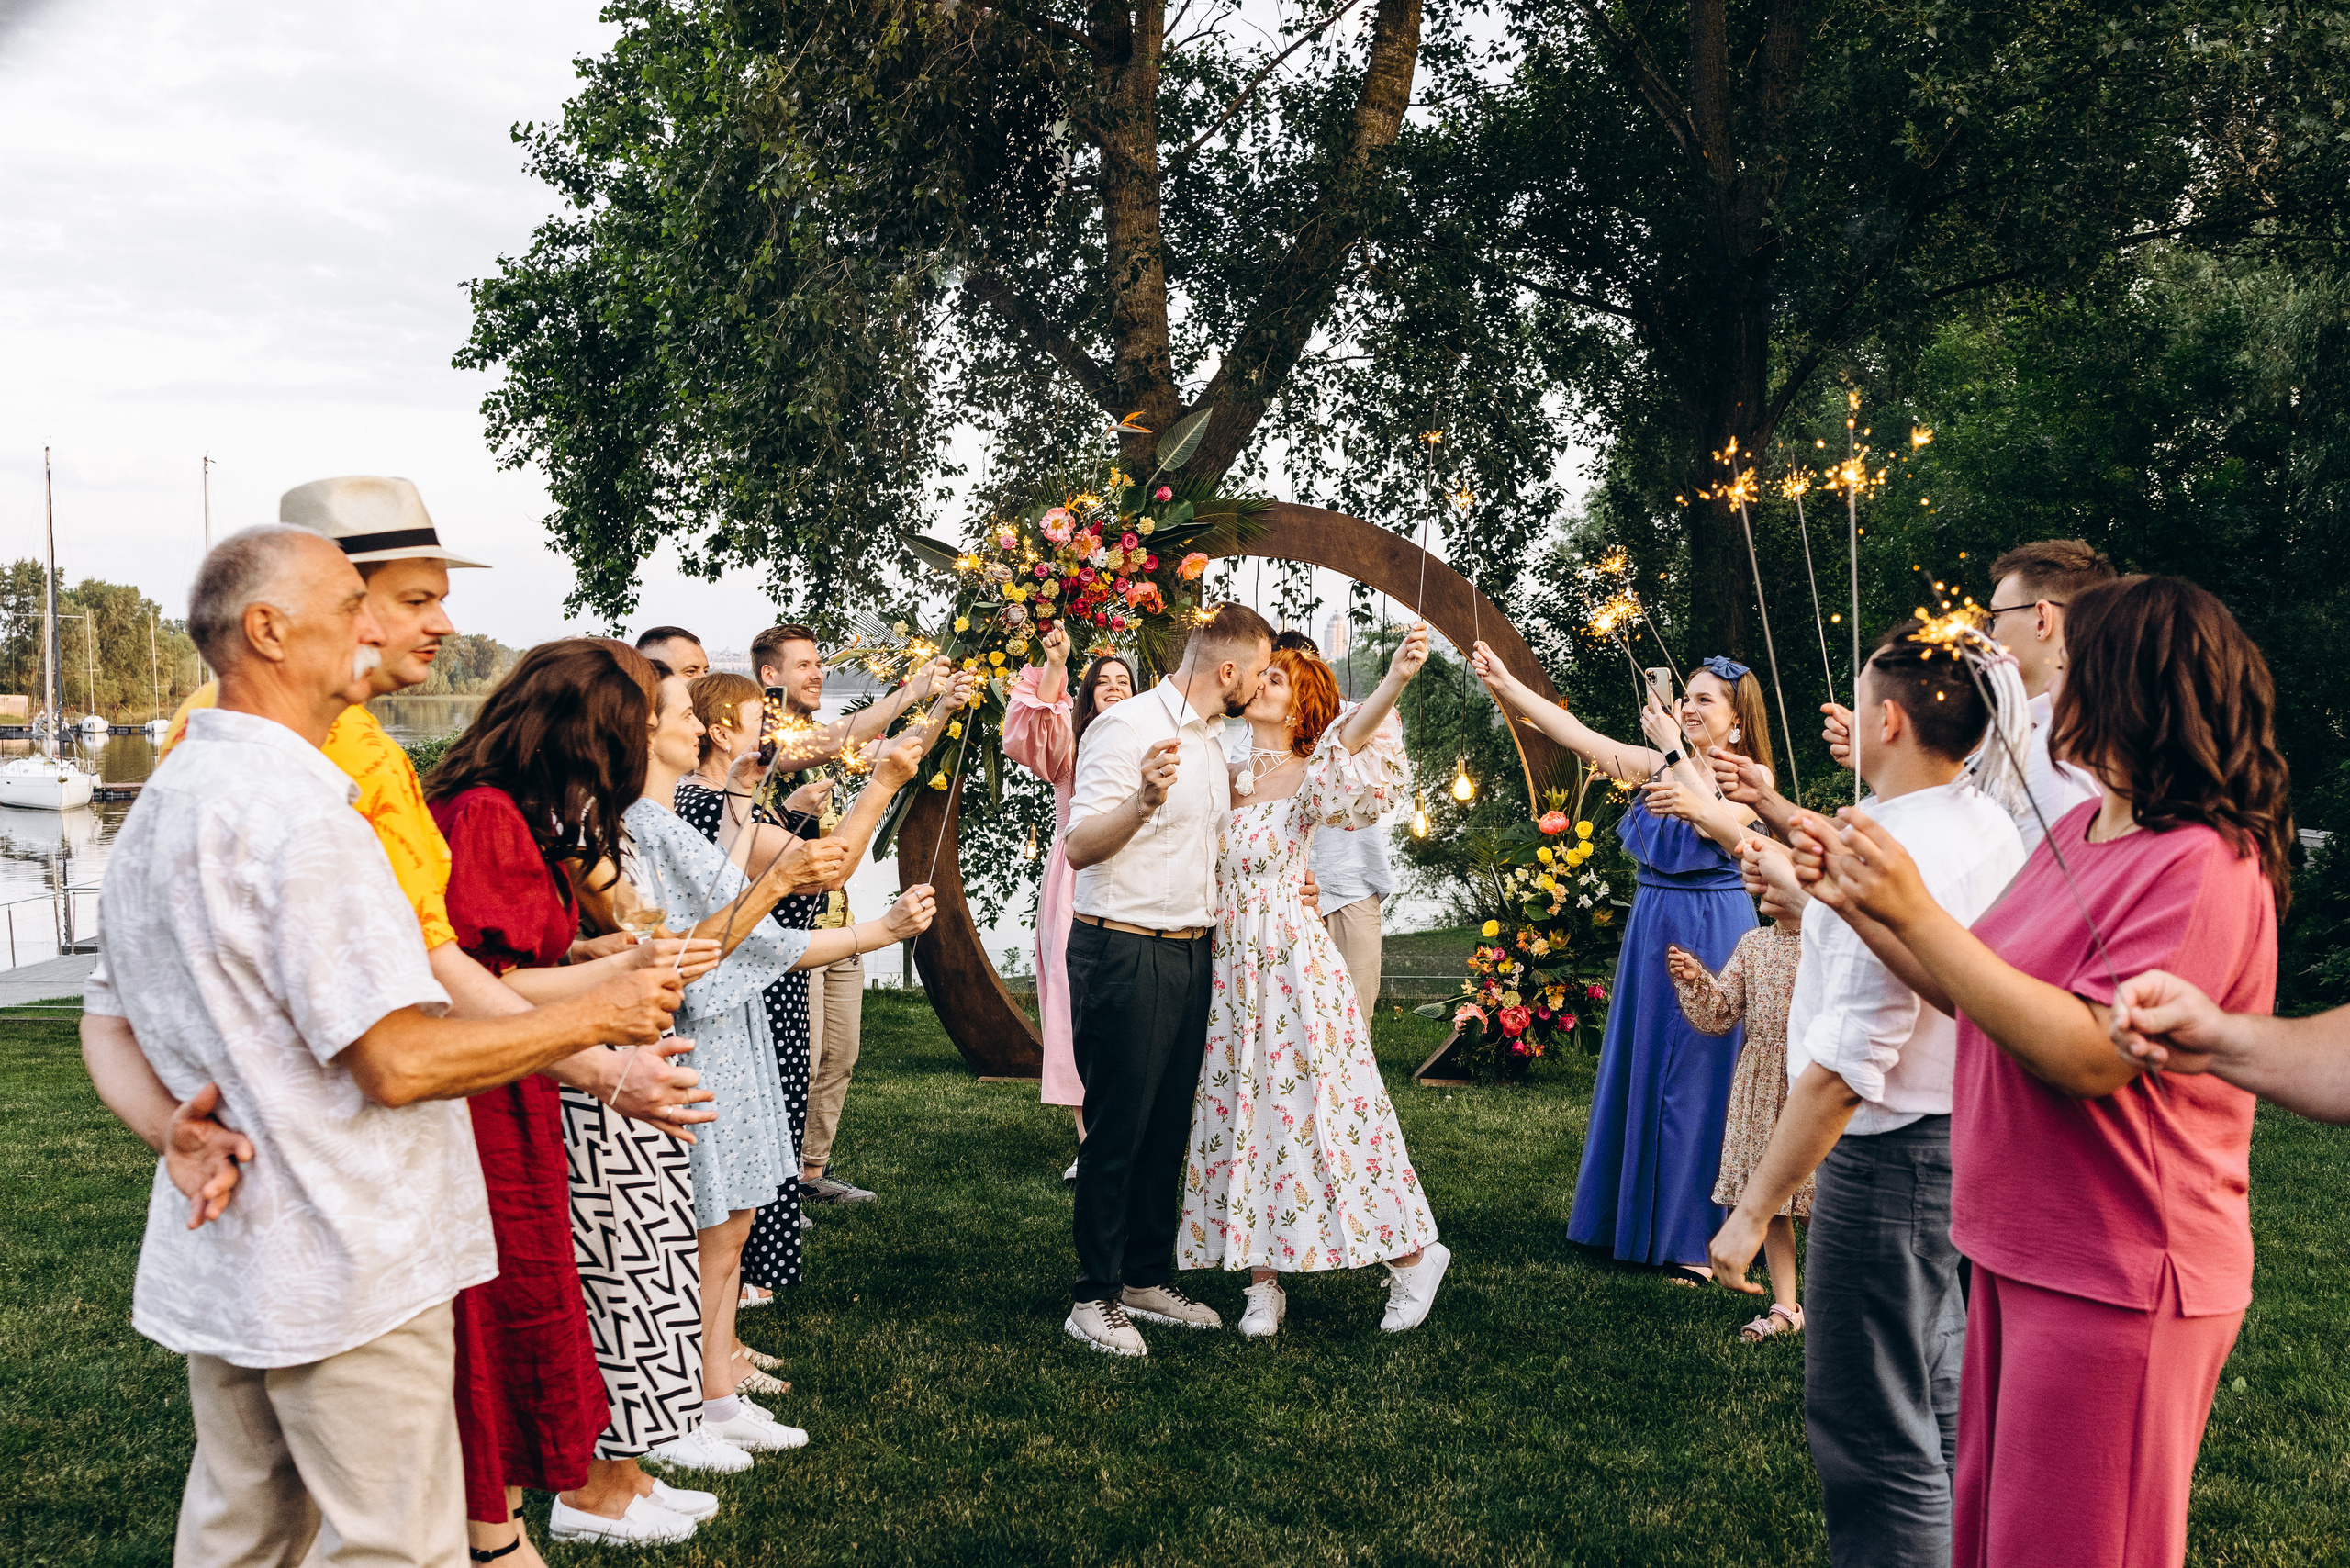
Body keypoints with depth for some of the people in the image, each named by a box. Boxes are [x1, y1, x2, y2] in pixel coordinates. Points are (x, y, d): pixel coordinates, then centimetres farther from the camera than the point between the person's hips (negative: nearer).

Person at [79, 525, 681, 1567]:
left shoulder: (161, 803, 11)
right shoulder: (299, 814, -22)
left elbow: (106, 1025, 16)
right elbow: (401, 1061, -24)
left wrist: (179, 1128, 2)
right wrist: (602, 1013, -15)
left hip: (215, 1258, 10)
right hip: (343, 1277, -10)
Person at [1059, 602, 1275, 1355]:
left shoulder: (1210, 745, 16)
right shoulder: (1128, 727, -13)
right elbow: (1080, 847, -22)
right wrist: (1141, 802, -40)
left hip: (1190, 952, 9)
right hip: (1125, 952, -9)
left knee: (1169, 1125, 13)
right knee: (1117, 1129, -3)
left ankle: (1149, 1278, 25)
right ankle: (1095, 1299, 7)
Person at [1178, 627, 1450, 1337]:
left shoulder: (1309, 777, -6)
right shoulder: (1224, 777, 12)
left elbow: (1348, 747, -28)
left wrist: (1394, 681, -45)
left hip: (1291, 964, -6)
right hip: (1228, 968, 6)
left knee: (1312, 1110, -3)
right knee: (1238, 1112, 6)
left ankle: (1412, 1253, 13)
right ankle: (1263, 1280, 15)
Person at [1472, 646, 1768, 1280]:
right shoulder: (1658, 764, 7)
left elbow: (1730, 829, -26)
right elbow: (1576, 733, -1)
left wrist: (1677, 753, -30)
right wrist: (1505, 683, -10)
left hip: (1713, 936, -5)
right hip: (1652, 932, 5)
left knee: (1699, 1076, -2)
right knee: (1641, 1070, 12)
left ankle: (1700, 1238, 8)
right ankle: (1643, 1215, 26)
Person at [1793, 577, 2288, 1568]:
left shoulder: (2203, 865, -20)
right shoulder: (2081, 829, 9)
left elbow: (2091, 1056, -28)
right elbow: (1972, 994, 13)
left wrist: (1917, 913, -28)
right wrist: (1860, 901, 3)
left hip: (2113, 1282, -9)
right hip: (2020, 1250, 9)